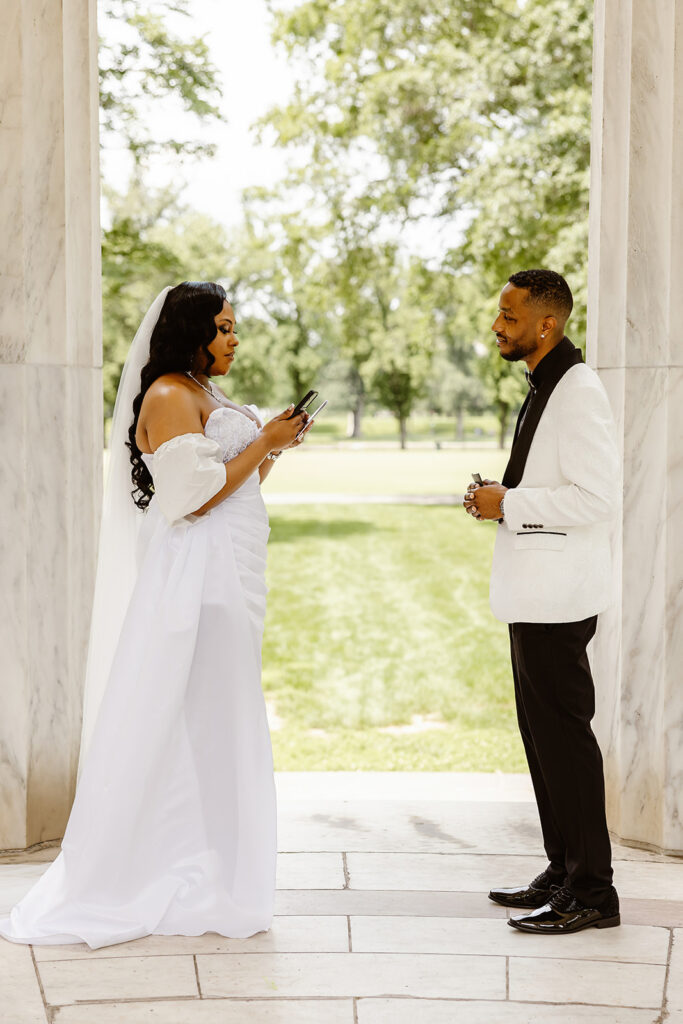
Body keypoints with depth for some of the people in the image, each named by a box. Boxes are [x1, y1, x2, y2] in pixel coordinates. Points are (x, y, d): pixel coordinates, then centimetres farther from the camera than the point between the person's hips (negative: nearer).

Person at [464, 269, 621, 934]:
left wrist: (510, 503, -16)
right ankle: (563, 873, 25)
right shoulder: (543, 389, 16)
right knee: (541, 732, 15)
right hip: (533, 596, 11)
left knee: (564, 736, -7)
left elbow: (598, 497, -23)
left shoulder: (579, 392, -16)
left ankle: (593, 892, 1)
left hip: (558, 599, -11)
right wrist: (500, 498, 9)